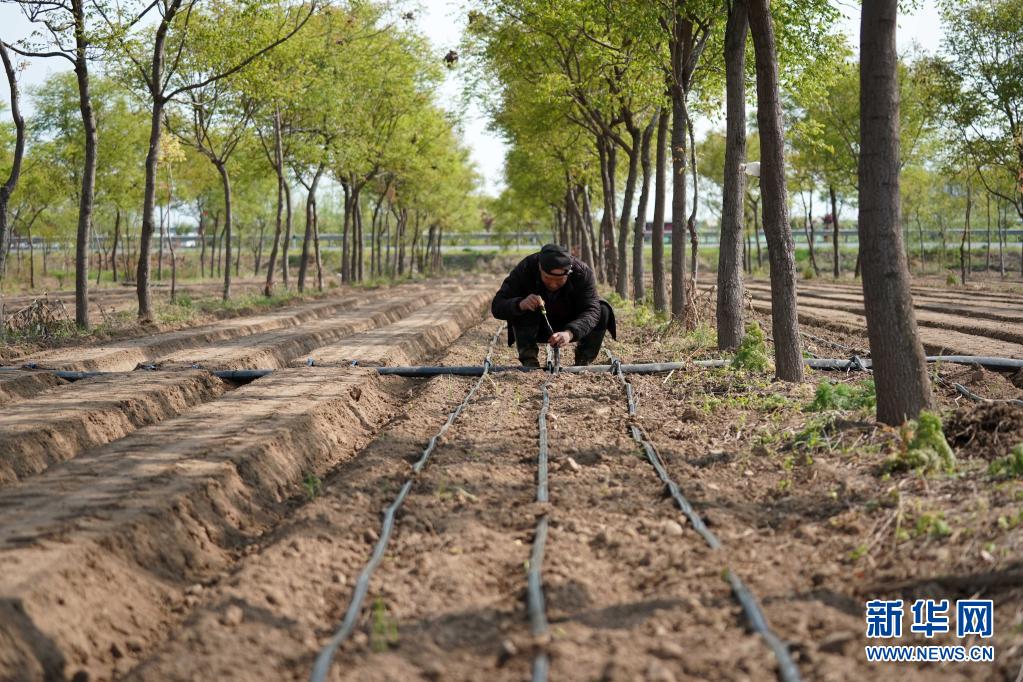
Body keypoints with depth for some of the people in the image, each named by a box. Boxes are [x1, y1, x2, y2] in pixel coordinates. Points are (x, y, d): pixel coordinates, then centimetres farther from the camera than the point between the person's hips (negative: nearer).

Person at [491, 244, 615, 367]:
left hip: (570, 327, 1)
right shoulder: (525, 269, -26)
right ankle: (528, 359, -21)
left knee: (603, 311, -24)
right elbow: (497, 306, -29)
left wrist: (570, 333, -55)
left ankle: (583, 361, -9)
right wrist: (520, 304, -52)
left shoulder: (582, 272, -26)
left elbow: (591, 311, -36)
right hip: (539, 328, -1)